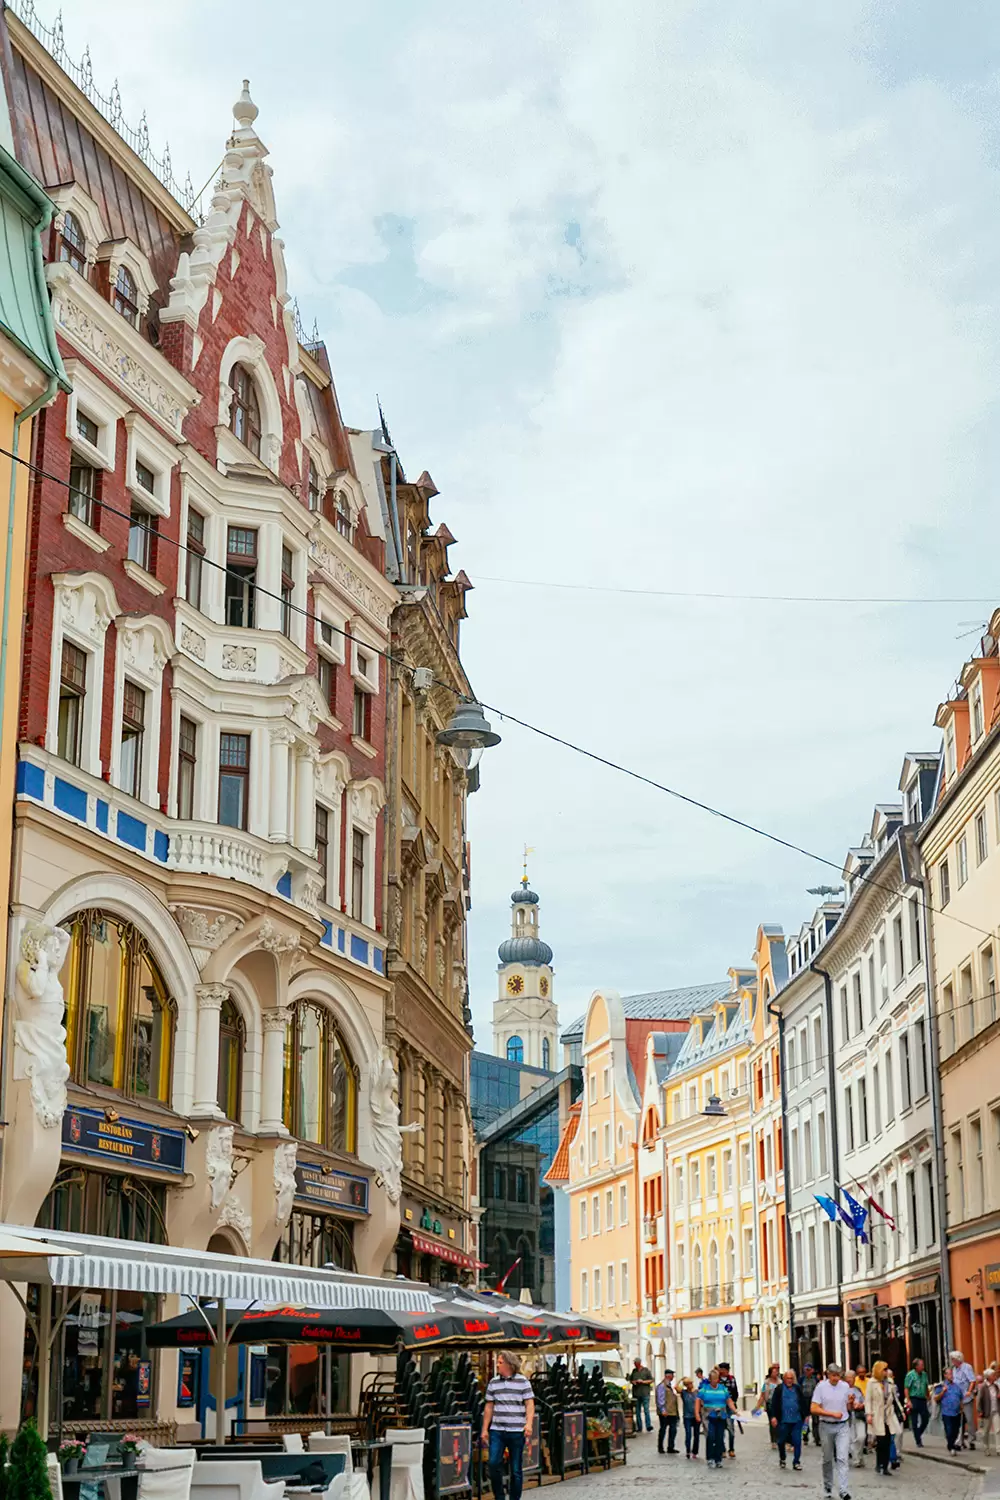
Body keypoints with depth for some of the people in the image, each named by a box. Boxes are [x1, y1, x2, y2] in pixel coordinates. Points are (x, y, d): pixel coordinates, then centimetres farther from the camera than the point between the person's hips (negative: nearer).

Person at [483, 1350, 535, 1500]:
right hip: (497, 1430, 2)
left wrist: (529, 1423, -19)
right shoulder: (493, 1382, 10)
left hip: (517, 1431, -2)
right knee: (494, 1463, -9)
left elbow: (530, 1404, -4)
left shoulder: (523, 1381, 0)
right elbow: (489, 1407, 13)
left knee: (516, 1469, 4)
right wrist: (485, 1429, 9)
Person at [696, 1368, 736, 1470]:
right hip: (709, 1416, -3)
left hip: (721, 1417, 3)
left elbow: (729, 1401, 12)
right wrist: (697, 1414, -9)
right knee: (710, 1436, -18)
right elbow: (698, 1401, 1)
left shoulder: (723, 1388, 11)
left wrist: (735, 1412, 1)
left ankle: (718, 1460, 15)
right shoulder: (704, 1388, 3)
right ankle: (710, 1459, -9)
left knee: (720, 1439, 4)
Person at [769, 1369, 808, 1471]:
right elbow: (773, 1403, -1)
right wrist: (773, 1416, -8)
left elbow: (804, 1402, 14)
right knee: (781, 1441, 6)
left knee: (797, 1441, -2)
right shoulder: (779, 1389, 1)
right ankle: (782, 1459, 28)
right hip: (783, 1420, -2)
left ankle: (796, 1462, 6)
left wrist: (806, 1415, 10)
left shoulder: (798, 1389, 10)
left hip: (797, 1420, 2)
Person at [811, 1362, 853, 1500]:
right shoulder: (821, 1387, -5)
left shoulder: (845, 1386, 3)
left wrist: (851, 1402, -12)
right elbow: (814, 1409, -8)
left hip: (843, 1426, 1)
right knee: (827, 1459, 12)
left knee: (842, 1458, -10)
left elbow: (848, 1408, 11)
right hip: (826, 1426, -1)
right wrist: (832, 1414, -14)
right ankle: (827, 1487, 30)